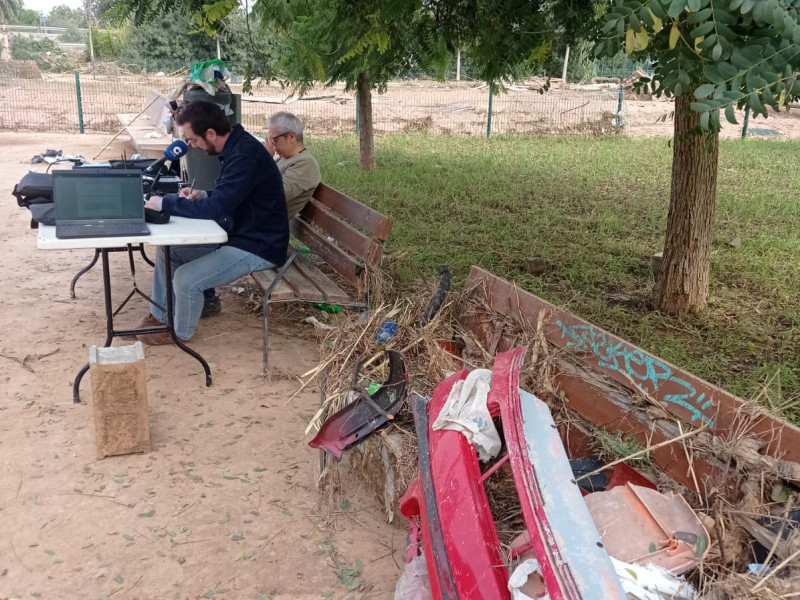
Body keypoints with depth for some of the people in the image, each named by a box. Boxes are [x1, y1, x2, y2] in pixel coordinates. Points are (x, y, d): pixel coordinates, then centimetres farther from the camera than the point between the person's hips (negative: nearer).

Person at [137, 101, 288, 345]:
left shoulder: (245, 156, -28)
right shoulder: (235, 146, 4)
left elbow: (214, 208, -31)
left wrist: (165, 203, -19)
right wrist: (202, 195, 0)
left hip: (258, 248, -10)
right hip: (237, 234, 10)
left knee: (186, 278, -20)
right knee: (167, 249, 10)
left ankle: (181, 332, 10)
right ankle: (159, 316, 26)